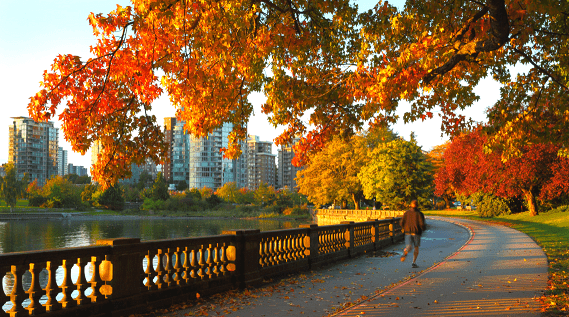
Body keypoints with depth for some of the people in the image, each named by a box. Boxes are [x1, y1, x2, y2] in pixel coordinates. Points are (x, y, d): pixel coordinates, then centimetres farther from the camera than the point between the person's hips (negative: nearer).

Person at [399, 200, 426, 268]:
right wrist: (423, 228, 8)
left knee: (409, 247, 1)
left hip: (408, 232, 2)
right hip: (416, 232, -2)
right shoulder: (419, 214, -5)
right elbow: (422, 224, -15)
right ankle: (414, 263, 11)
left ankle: (405, 253, -34)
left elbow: (401, 222, 0)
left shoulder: (406, 213, 5)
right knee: (416, 247, 14)